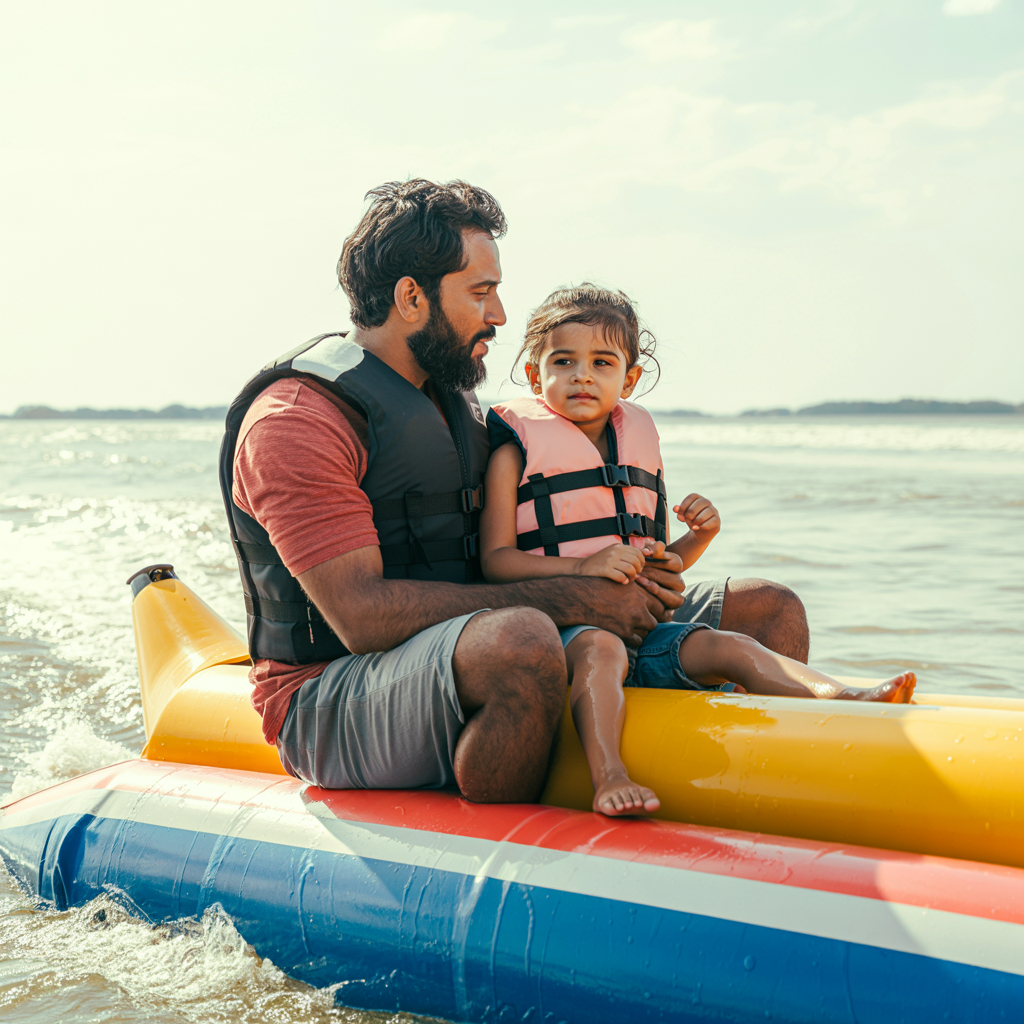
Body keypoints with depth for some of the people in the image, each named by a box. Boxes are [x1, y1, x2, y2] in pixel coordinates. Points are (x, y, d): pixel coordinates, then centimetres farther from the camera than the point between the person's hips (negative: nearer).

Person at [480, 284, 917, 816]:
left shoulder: (639, 444, 19)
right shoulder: (516, 449, 1)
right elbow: (496, 558, -8)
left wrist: (698, 537, 3)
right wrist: (583, 566, -21)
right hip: (559, 623, -5)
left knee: (727, 647, -17)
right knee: (599, 649, -37)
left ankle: (840, 696, -33)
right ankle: (609, 777, -52)